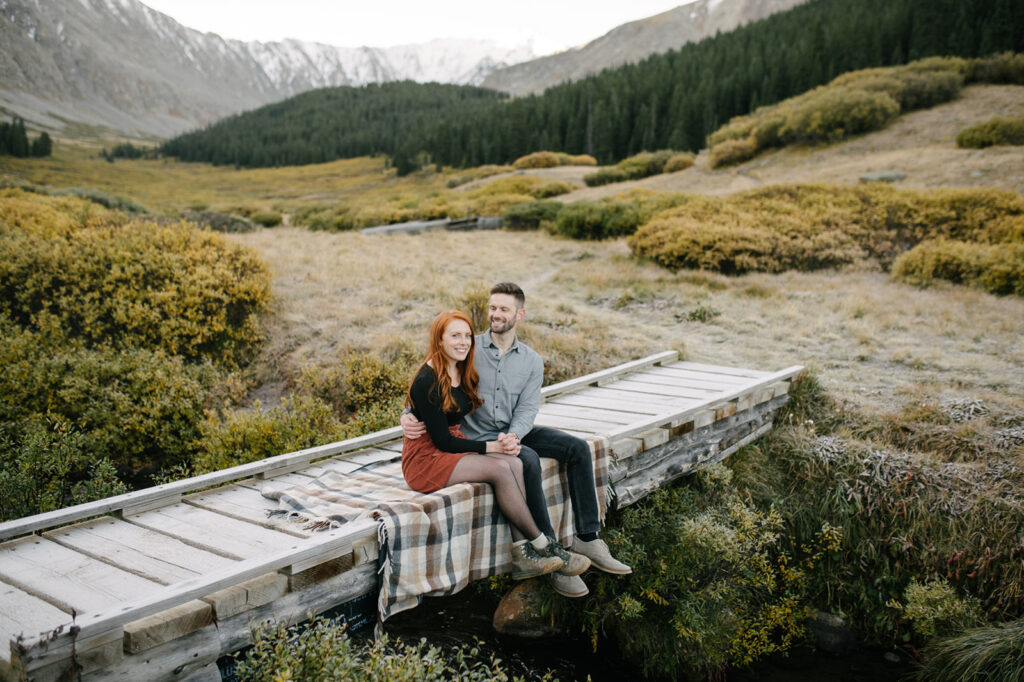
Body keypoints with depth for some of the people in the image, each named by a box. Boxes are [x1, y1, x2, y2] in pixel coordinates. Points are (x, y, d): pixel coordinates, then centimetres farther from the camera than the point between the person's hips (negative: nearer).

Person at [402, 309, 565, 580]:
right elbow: (442, 440, -18)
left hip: (453, 449, 8)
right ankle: (541, 545, -13)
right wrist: (490, 447, -17)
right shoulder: (427, 381, -18)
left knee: (515, 463, -18)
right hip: (425, 459, -8)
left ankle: (522, 556, -21)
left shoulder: (463, 373, 7)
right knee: (500, 469, -26)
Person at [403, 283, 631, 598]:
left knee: (578, 448, -14)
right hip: (477, 436, -5)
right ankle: (551, 554, -26)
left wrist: (514, 436, -24)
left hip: (515, 431, 5)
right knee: (528, 460, -33)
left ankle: (587, 538, -9)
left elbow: (527, 409, -3)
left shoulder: (531, 361, 6)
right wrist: (409, 415, -26)